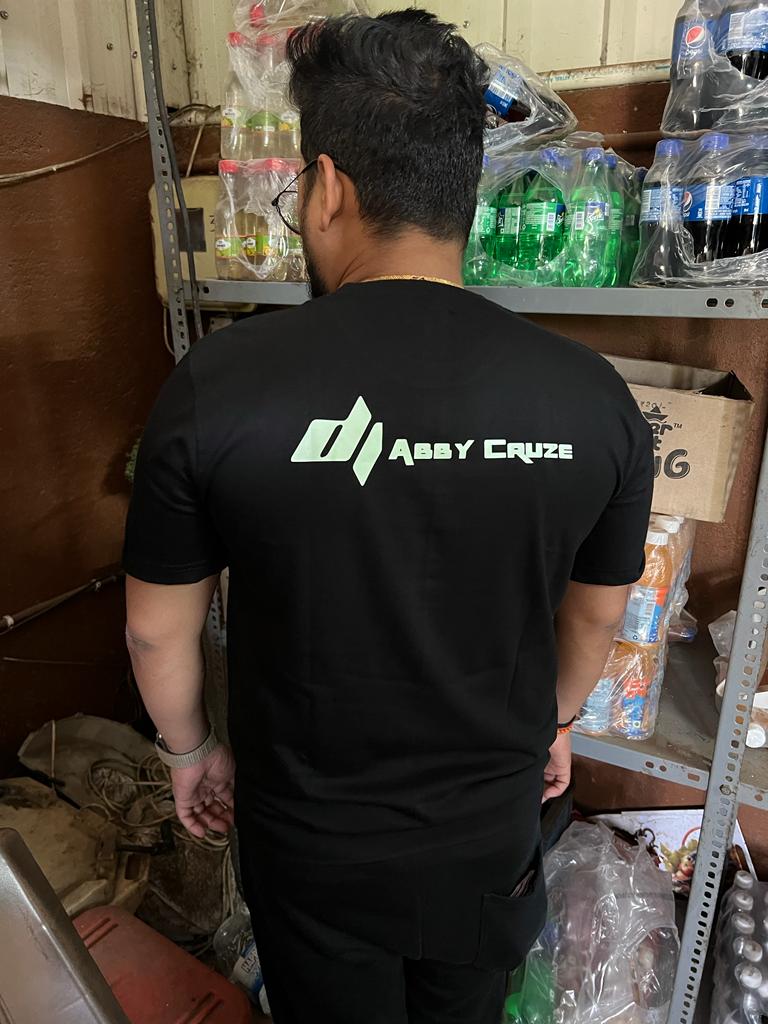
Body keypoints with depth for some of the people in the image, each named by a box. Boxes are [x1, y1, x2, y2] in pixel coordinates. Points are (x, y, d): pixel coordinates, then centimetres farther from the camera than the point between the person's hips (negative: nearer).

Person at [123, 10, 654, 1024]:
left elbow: (158, 627, -11)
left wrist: (189, 749, 9)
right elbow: (597, 612, -2)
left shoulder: (217, 385, -24)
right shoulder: (592, 396, -17)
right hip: (491, 828, 3)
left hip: (309, 838, -1)